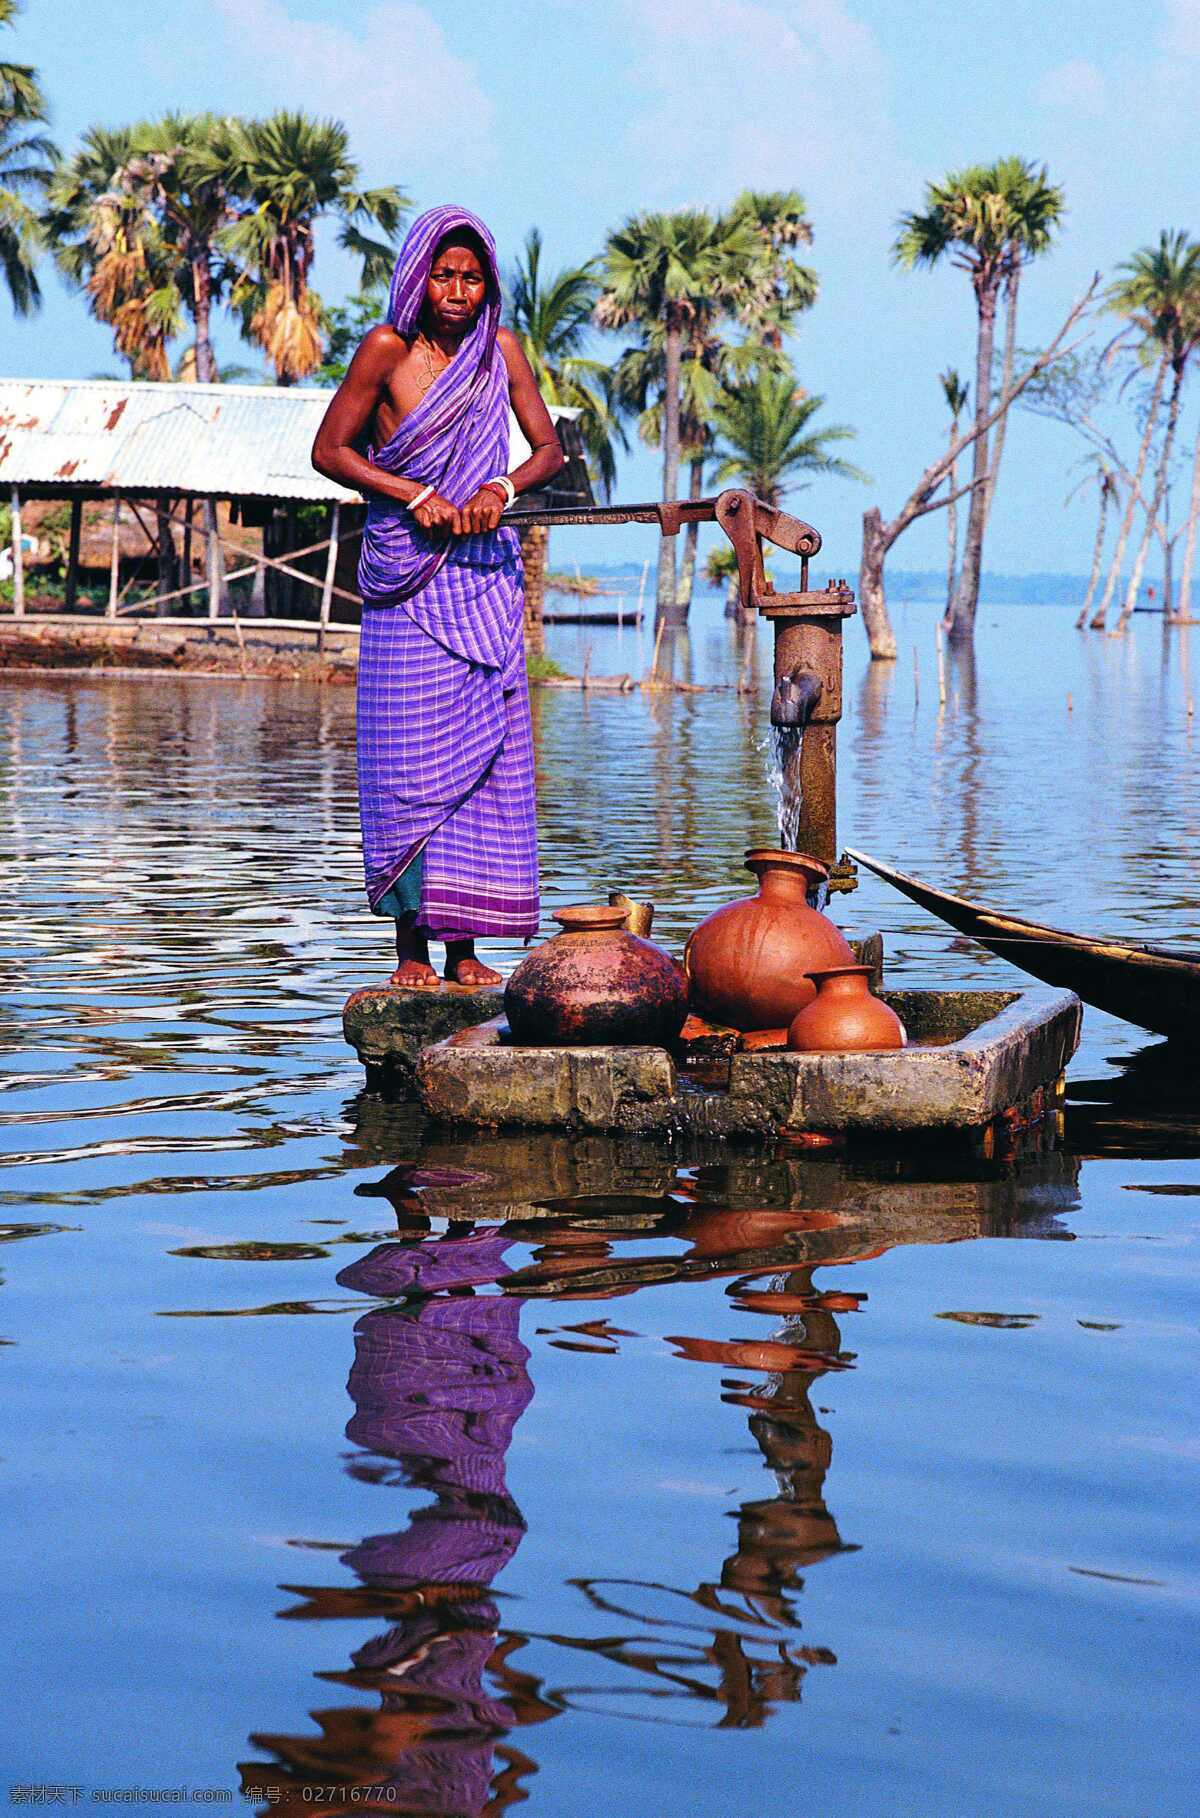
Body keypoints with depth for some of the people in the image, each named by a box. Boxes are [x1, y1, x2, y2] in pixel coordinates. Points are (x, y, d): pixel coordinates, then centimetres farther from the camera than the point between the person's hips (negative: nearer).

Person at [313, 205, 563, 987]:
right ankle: (411, 946, -1)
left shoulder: (500, 348, 7)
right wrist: (416, 497, -12)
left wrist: (501, 489, -10)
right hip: (409, 578, -3)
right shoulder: (388, 349, -4)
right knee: (411, 756, -6)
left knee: (484, 755, 0)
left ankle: (464, 945, 3)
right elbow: (330, 451, -2)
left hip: (485, 572, 4)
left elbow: (549, 448, 9)